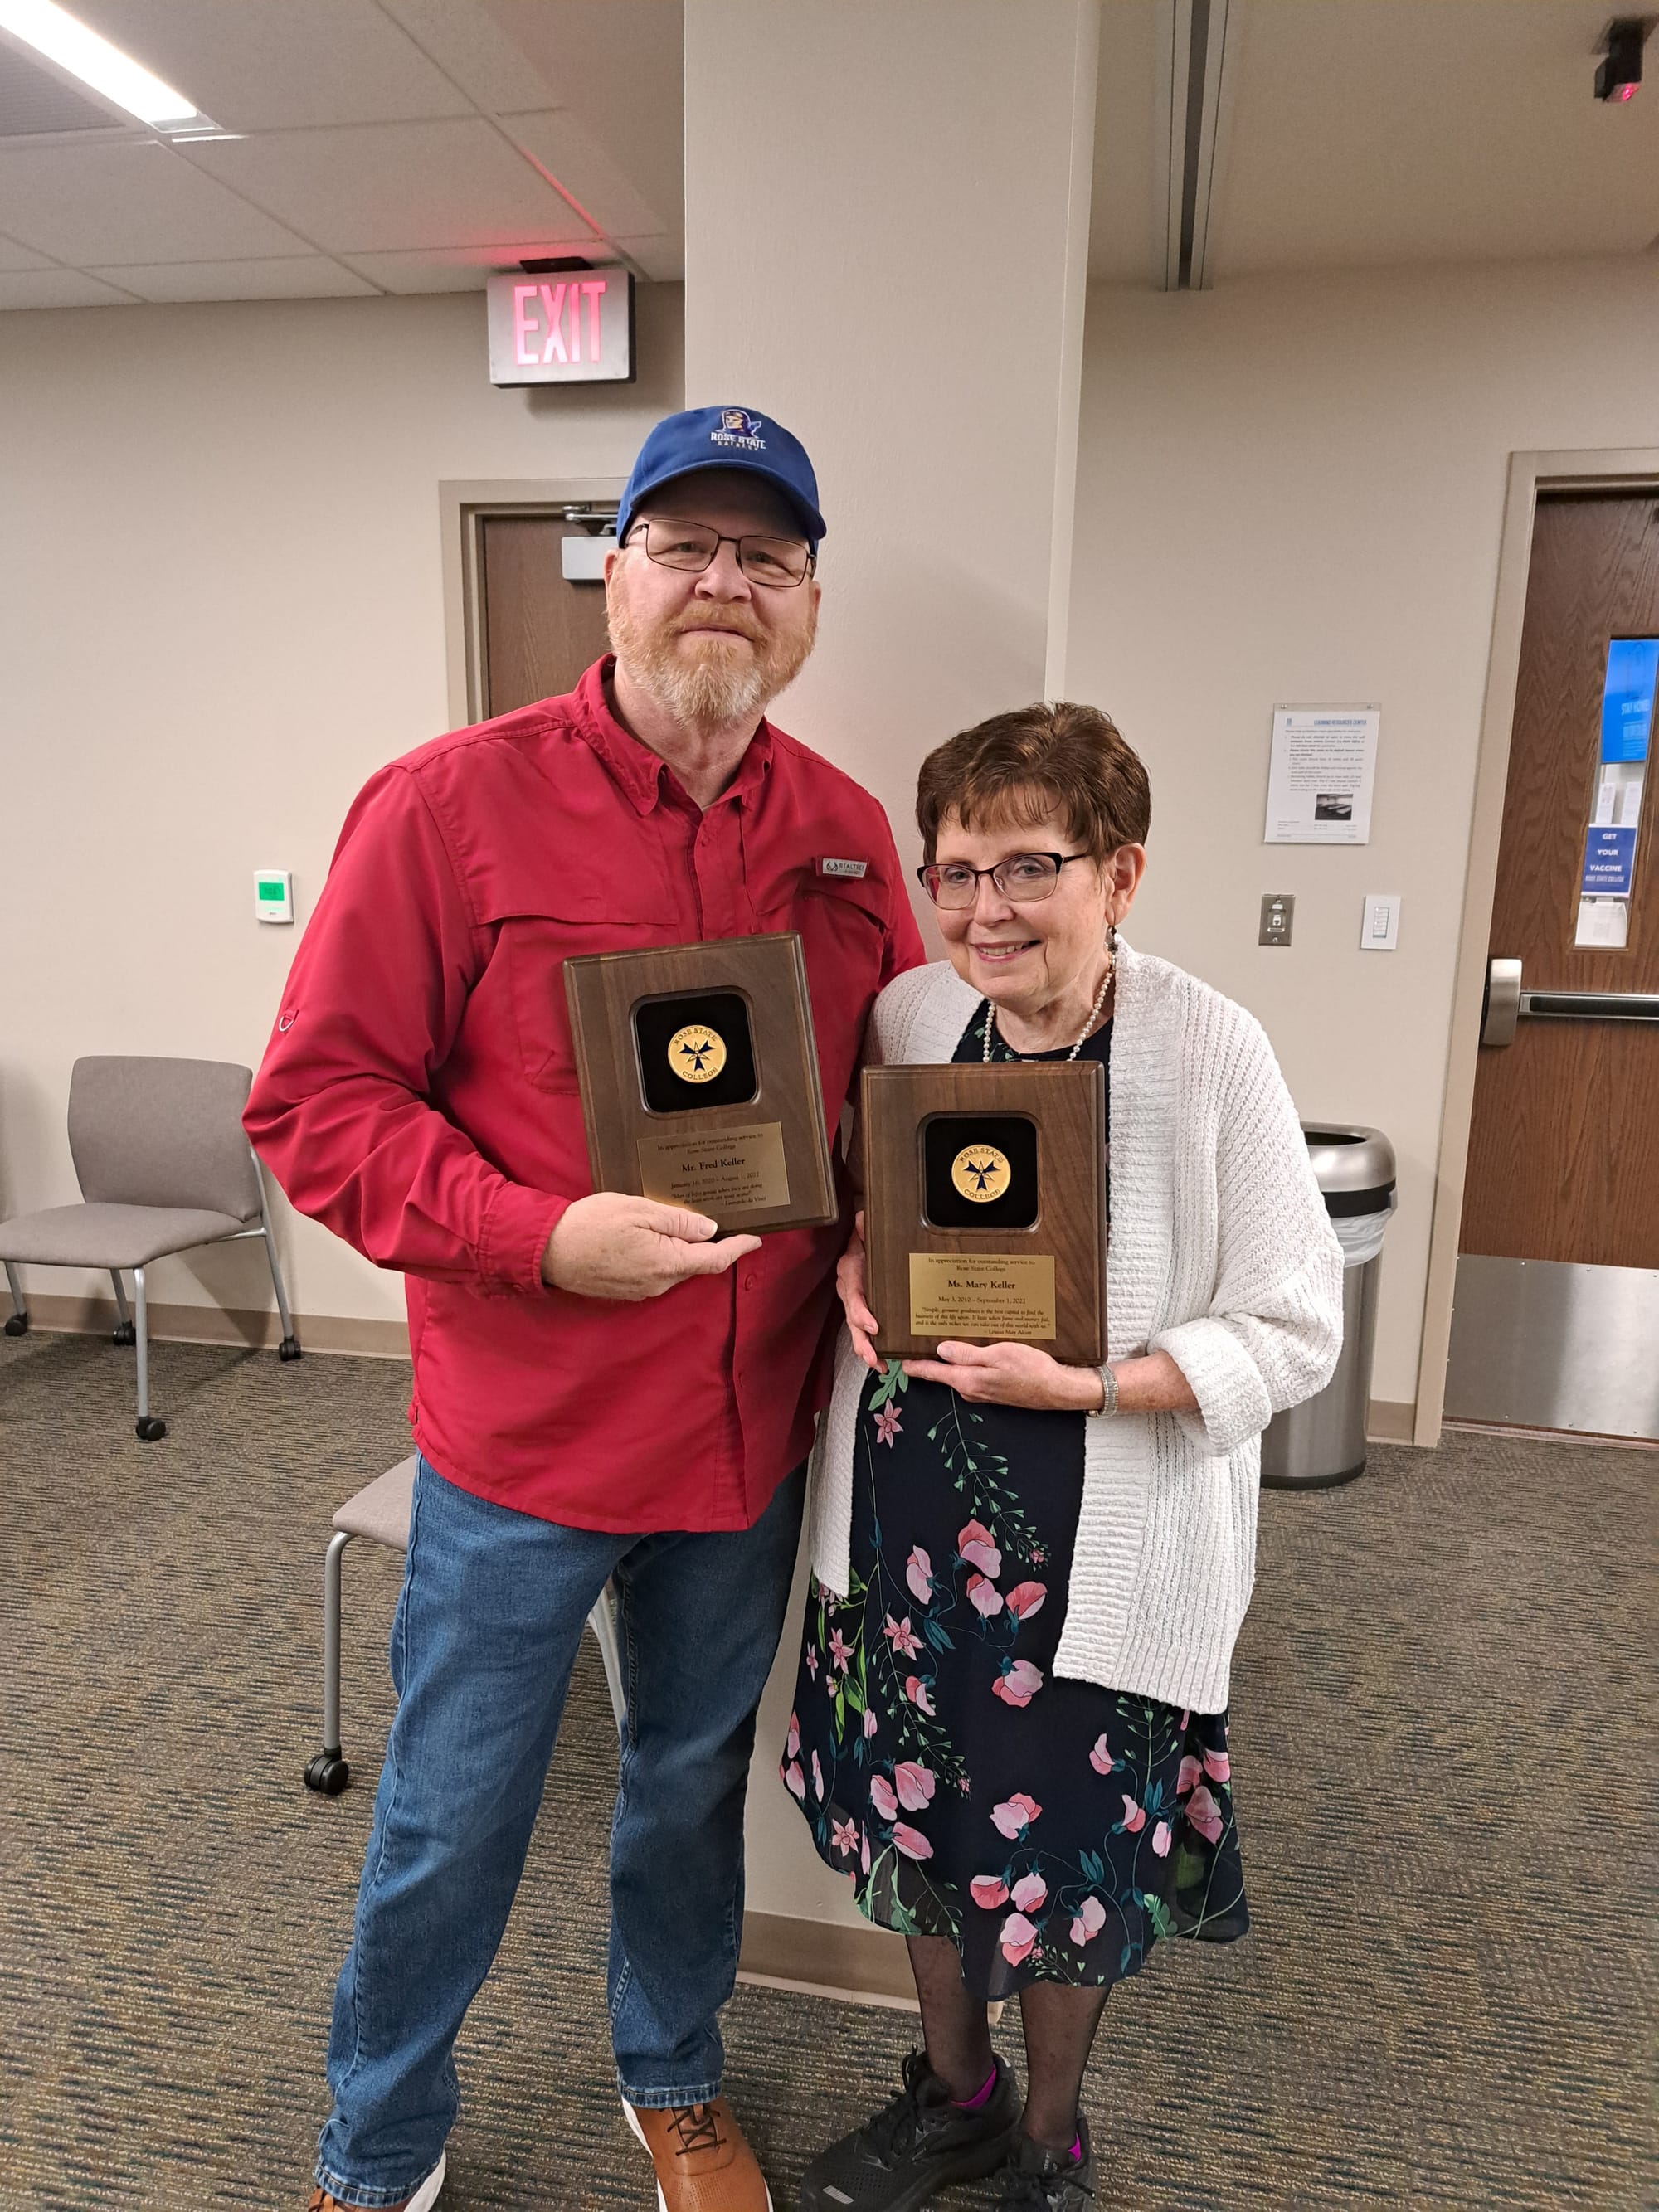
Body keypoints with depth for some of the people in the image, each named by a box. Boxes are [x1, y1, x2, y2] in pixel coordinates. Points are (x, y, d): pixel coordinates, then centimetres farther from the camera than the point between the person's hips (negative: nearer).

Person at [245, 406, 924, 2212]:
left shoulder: (846, 835, 2)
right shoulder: (451, 804, -12)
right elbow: (312, 1096, -12)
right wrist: (539, 1235, -23)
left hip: (755, 1430, 4)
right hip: (521, 1440, -3)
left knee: (694, 1784, 24)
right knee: (452, 1821, 15)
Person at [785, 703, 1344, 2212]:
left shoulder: (1210, 1052, -17)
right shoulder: (910, 1016, -5)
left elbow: (1296, 1332, -13)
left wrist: (1078, 1382, -24)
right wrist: (855, 1262, -11)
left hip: (1100, 1548, -3)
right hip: (904, 1510, 4)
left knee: (1071, 1856, 15)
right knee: (919, 1817, 21)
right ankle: (953, 2090, 52)